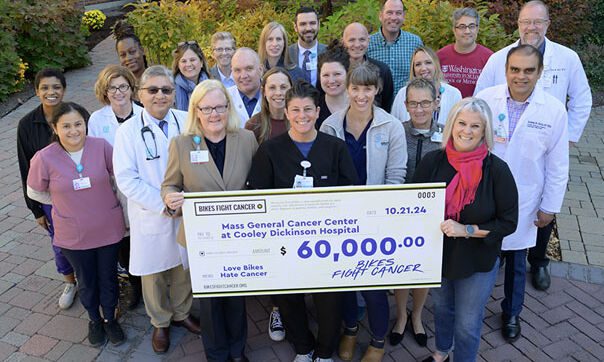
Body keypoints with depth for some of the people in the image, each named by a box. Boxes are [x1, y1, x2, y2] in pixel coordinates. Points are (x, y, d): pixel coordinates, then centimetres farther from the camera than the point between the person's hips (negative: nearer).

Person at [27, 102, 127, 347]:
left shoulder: (102, 146, -15)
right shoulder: (44, 158, -15)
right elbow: (35, 192, 2)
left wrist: (103, 200, 7)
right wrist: (66, 202, 3)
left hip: (108, 228, 0)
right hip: (74, 234, 0)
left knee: (108, 277, 18)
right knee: (86, 281, 20)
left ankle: (110, 318, 43)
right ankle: (94, 320, 46)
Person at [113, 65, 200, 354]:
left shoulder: (188, 122, -5)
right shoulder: (128, 131, -9)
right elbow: (126, 178, -13)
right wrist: (163, 203, -19)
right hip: (150, 217, -1)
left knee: (184, 267, 18)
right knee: (154, 273, 15)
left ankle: (181, 313, 45)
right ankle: (160, 322, 40)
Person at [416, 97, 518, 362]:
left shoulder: (497, 169, -18)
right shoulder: (432, 161, -11)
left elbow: (508, 222, -15)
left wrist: (466, 230, -25)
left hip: (477, 263, -3)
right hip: (437, 255, 3)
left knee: (467, 325, 12)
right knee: (441, 308, 27)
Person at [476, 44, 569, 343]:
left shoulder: (554, 110, -10)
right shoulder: (484, 99, -11)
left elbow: (558, 165, -3)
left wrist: (550, 207, -1)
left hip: (522, 205, 1)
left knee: (516, 263, 19)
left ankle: (511, 313, 44)